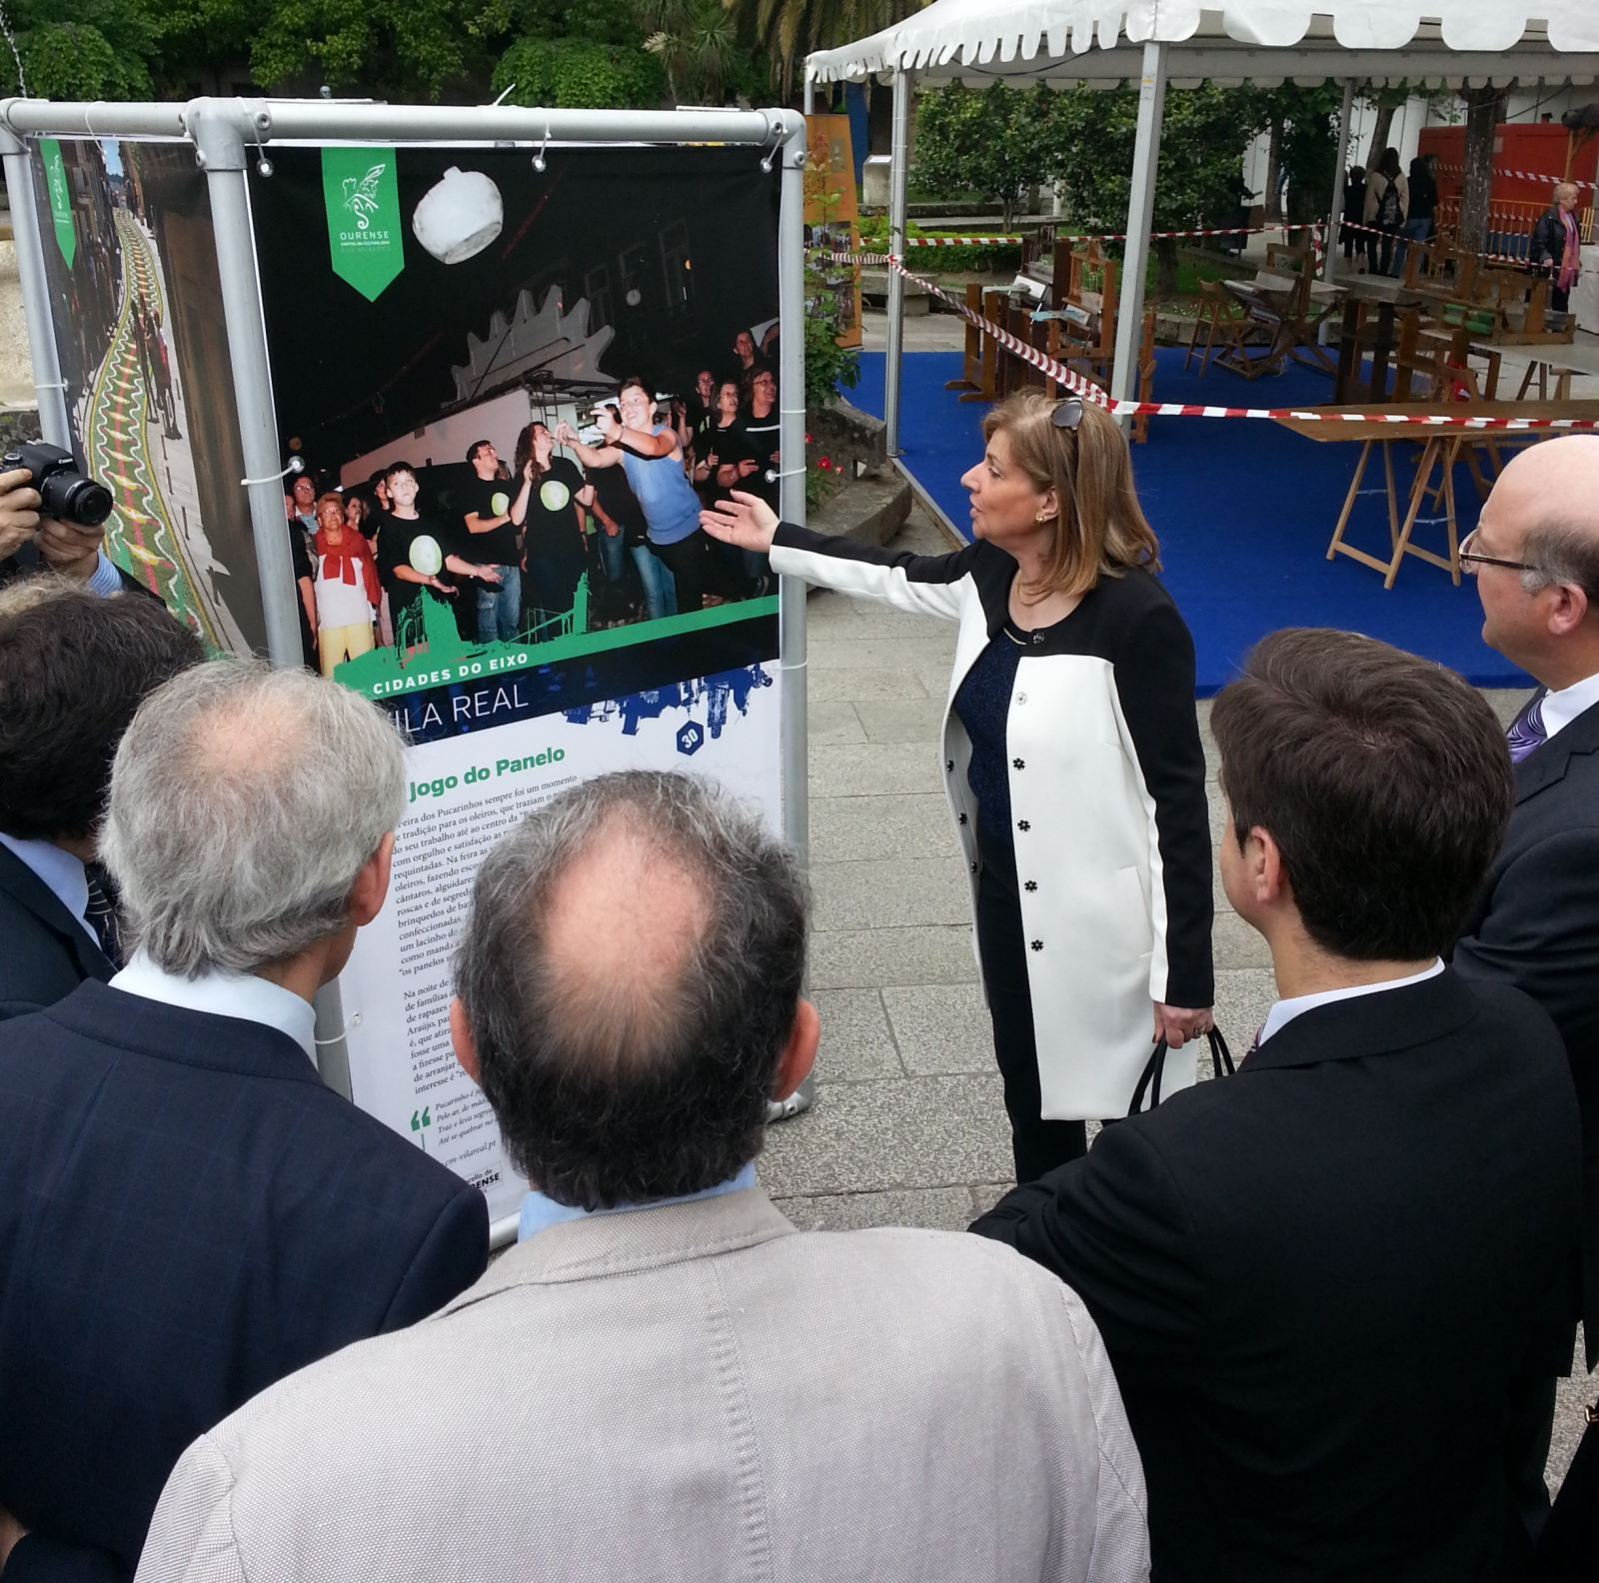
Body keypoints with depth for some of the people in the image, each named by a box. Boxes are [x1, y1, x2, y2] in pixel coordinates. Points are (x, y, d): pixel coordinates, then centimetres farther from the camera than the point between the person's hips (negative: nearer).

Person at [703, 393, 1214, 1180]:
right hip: (1003, 887, 8)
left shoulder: (1136, 618, -25)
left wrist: (1185, 971, -18)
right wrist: (776, 542, 25)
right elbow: (897, 578, 20)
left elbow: (1177, 799, -21)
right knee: (1027, 1085, 25)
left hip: (1096, 914, -8)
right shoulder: (991, 572, -3)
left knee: (1138, 1115, 9)